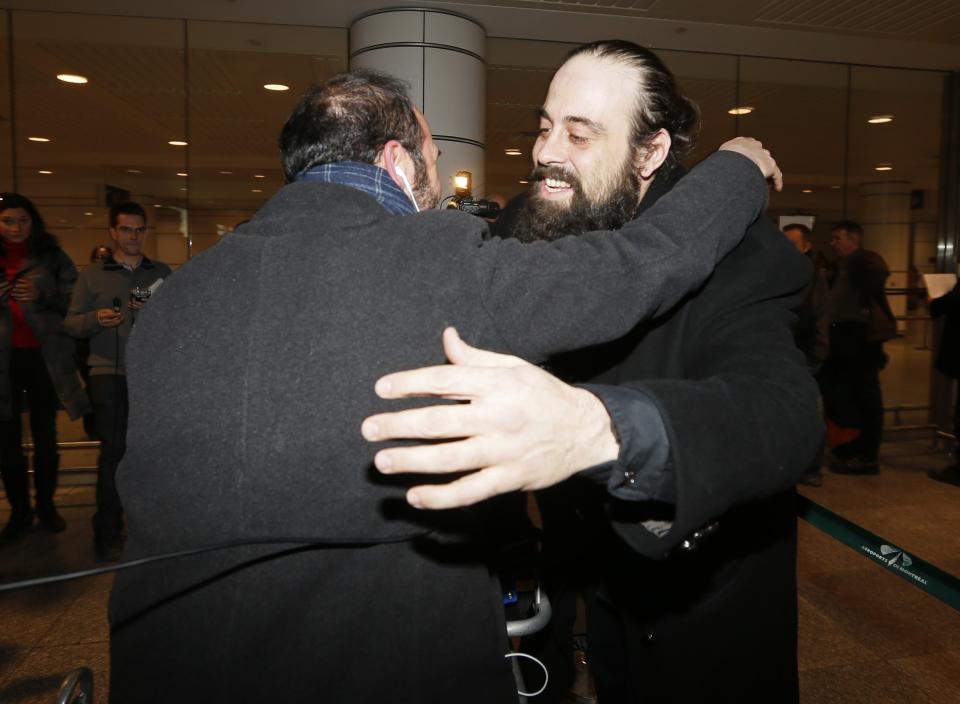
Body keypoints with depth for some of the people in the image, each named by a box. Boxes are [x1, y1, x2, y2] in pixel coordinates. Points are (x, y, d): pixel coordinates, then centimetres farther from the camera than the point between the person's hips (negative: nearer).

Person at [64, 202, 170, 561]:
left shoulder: (162, 272, 11)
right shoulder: (93, 273, 8)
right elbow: (70, 323, 4)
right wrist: (96, 319, -16)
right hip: (109, 372, -2)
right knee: (114, 448, -7)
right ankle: (107, 531, 3)